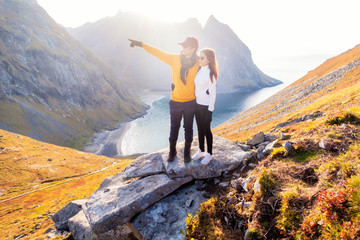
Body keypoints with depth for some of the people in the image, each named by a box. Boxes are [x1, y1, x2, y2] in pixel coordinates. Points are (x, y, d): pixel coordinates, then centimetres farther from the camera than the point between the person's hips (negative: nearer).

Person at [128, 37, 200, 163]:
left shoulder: (198, 63, -8)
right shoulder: (175, 59, -6)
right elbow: (158, 53, -2)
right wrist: (140, 44, -4)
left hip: (191, 102, -1)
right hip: (176, 101, 1)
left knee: (188, 128, 12)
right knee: (174, 127, 13)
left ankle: (187, 152, 31)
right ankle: (172, 151, 30)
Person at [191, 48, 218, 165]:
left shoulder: (210, 73, -16)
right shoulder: (199, 71, 5)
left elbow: (213, 93, -14)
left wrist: (210, 110, -14)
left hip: (206, 106, -7)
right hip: (197, 103, 7)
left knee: (206, 129, 5)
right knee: (200, 129, 16)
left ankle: (209, 154, 21)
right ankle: (201, 151, 31)